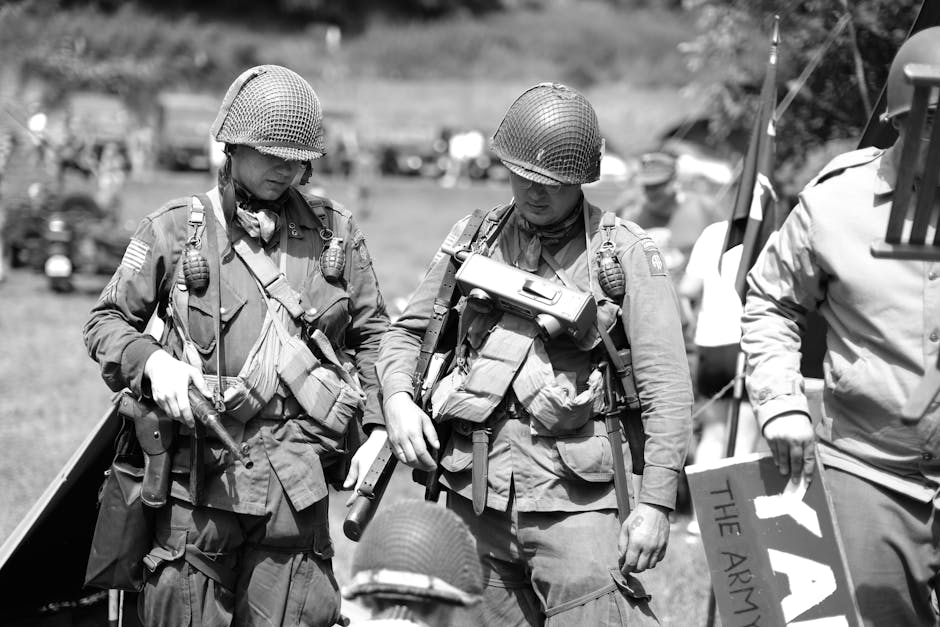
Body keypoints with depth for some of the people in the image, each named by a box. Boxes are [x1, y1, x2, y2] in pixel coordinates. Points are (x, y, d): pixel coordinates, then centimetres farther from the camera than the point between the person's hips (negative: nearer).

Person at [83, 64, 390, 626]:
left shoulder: (336, 233, 10)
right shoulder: (173, 230, 3)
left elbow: (373, 335, 15)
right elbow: (107, 321, 9)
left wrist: (377, 429, 4)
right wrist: (151, 360, -11)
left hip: (298, 486, 1)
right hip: (199, 477, -1)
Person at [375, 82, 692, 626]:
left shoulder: (625, 253, 1)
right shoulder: (474, 238, 13)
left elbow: (666, 387, -3)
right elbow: (409, 332, 21)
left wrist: (656, 504, -10)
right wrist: (398, 398, -1)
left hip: (572, 494, -3)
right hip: (475, 494, 4)